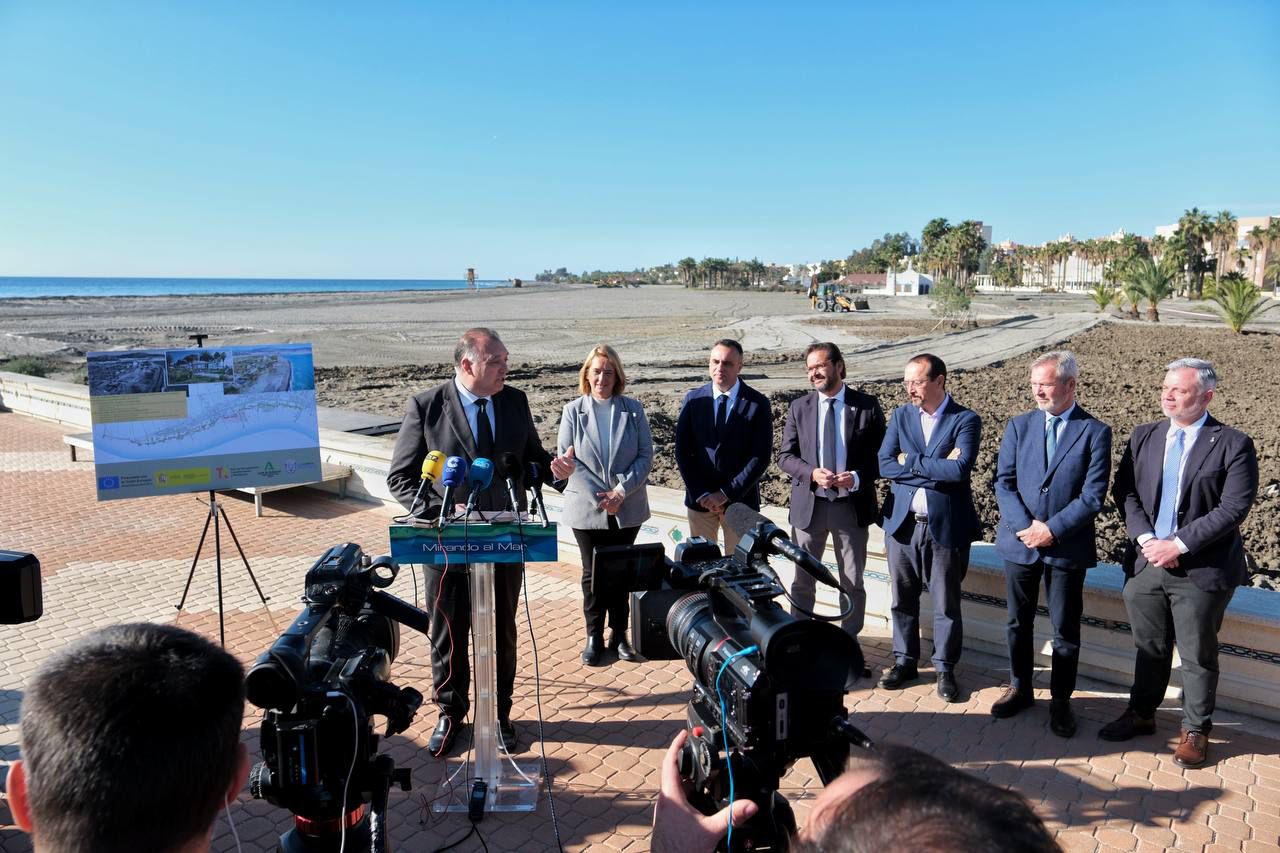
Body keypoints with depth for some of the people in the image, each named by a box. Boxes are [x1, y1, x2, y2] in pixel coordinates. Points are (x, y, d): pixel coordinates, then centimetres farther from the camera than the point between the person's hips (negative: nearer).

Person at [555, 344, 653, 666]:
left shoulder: (633, 410, 2)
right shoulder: (573, 411, -1)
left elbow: (645, 456, -1)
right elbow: (567, 458, -5)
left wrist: (621, 491, -13)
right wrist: (598, 496, -13)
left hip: (627, 508, 1)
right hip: (587, 508, -1)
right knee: (592, 574, 8)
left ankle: (619, 634, 22)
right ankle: (594, 636, 19)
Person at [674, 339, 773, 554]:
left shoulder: (757, 404, -4)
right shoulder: (693, 399, 2)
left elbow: (761, 457, -8)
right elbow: (682, 451, 1)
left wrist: (726, 494, -13)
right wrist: (701, 494, -8)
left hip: (740, 499, -2)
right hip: (699, 500, 2)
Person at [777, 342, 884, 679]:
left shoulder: (867, 406, -3)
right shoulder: (799, 407, 1)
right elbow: (785, 457, 2)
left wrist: (858, 478, -19)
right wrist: (811, 473, -17)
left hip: (852, 505, -1)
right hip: (808, 503, 1)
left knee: (853, 583, 10)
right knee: (803, 581, 12)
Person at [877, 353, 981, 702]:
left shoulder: (966, 420, -6)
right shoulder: (900, 416, 5)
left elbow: (960, 468, -22)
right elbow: (884, 464, -6)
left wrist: (911, 461, -14)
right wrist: (936, 469, -14)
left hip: (945, 526, -3)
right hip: (902, 523, 4)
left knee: (947, 603, 8)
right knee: (903, 598, 14)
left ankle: (945, 668, 25)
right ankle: (904, 661, 31)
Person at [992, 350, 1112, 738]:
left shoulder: (1095, 432, -5)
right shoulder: (1019, 426, 3)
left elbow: (1093, 495, -10)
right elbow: (1004, 483, -1)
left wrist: (1052, 530, -16)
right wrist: (1025, 527, -13)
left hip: (1068, 546, -2)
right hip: (1020, 542, 3)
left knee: (1066, 630, 8)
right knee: (1018, 622, 14)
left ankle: (1060, 700, 25)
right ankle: (1020, 689, 32)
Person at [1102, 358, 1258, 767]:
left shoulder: (1232, 445, -9)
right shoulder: (1143, 437, 5)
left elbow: (1233, 508, -15)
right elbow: (1125, 492, 2)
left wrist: (1179, 544, -18)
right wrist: (1146, 539, -12)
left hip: (1202, 569, -4)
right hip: (1147, 562, 4)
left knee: (1198, 655, 10)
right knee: (1149, 646, 18)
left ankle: (1195, 730, 27)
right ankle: (1141, 714, 35)